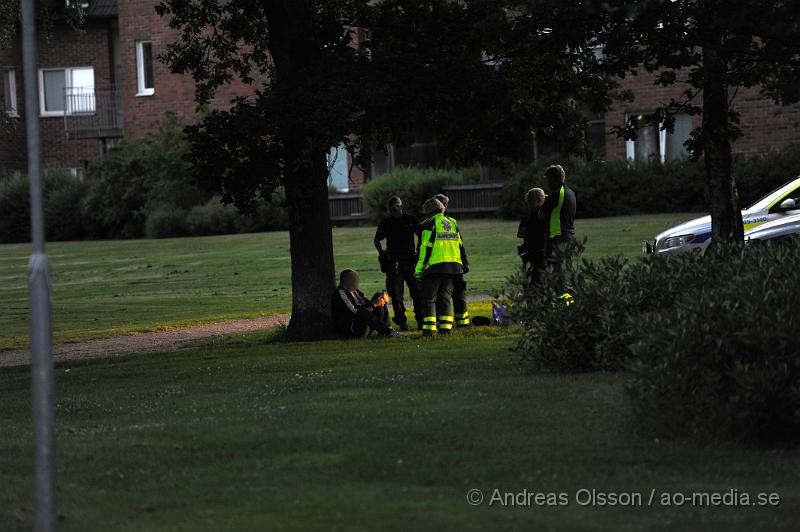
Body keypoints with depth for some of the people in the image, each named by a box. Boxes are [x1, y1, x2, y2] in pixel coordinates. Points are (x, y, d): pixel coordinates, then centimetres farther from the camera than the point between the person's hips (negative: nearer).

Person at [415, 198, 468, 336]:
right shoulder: (453, 223, 14)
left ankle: (429, 328, -9)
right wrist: (464, 264, 24)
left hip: (434, 267, -6)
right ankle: (446, 327, 9)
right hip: (452, 266, 6)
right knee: (445, 296, 14)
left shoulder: (429, 224, -6)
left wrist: (419, 270, -7)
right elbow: (460, 246, 17)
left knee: (428, 298, 0)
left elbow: (426, 248, -10)